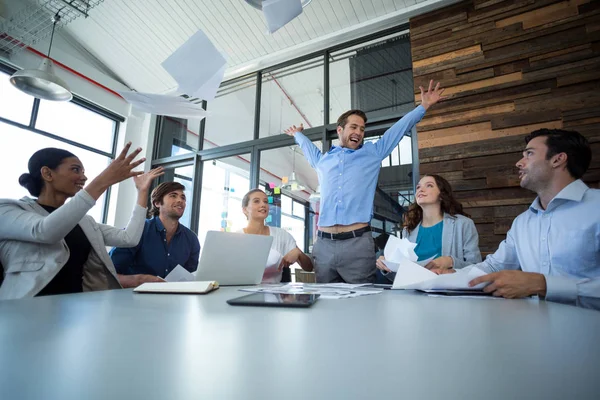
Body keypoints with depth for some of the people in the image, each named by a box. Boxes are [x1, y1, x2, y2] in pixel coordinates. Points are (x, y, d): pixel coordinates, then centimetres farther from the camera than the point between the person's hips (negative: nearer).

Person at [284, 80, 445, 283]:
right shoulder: (323, 160, 19)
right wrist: (299, 135, 54)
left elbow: (399, 128, 19)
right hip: (324, 244, 2)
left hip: (358, 243, -2)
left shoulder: (373, 153, 13)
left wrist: (423, 106, 19)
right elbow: (310, 149, 41)